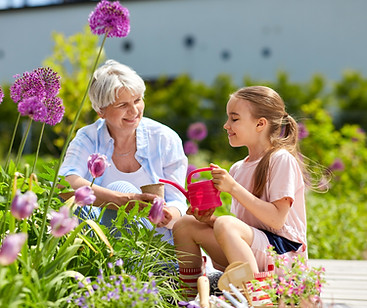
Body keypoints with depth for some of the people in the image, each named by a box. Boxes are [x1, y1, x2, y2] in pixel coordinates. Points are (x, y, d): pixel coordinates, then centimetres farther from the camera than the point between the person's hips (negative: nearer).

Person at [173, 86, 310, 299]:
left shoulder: (282, 160, -8)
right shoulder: (238, 169, 15)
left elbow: (276, 219, -17)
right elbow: (245, 224, 13)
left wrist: (233, 187, -19)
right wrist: (209, 220, -6)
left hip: (284, 253, -8)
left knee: (225, 224, -32)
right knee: (185, 225, -1)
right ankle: (190, 297, -1)